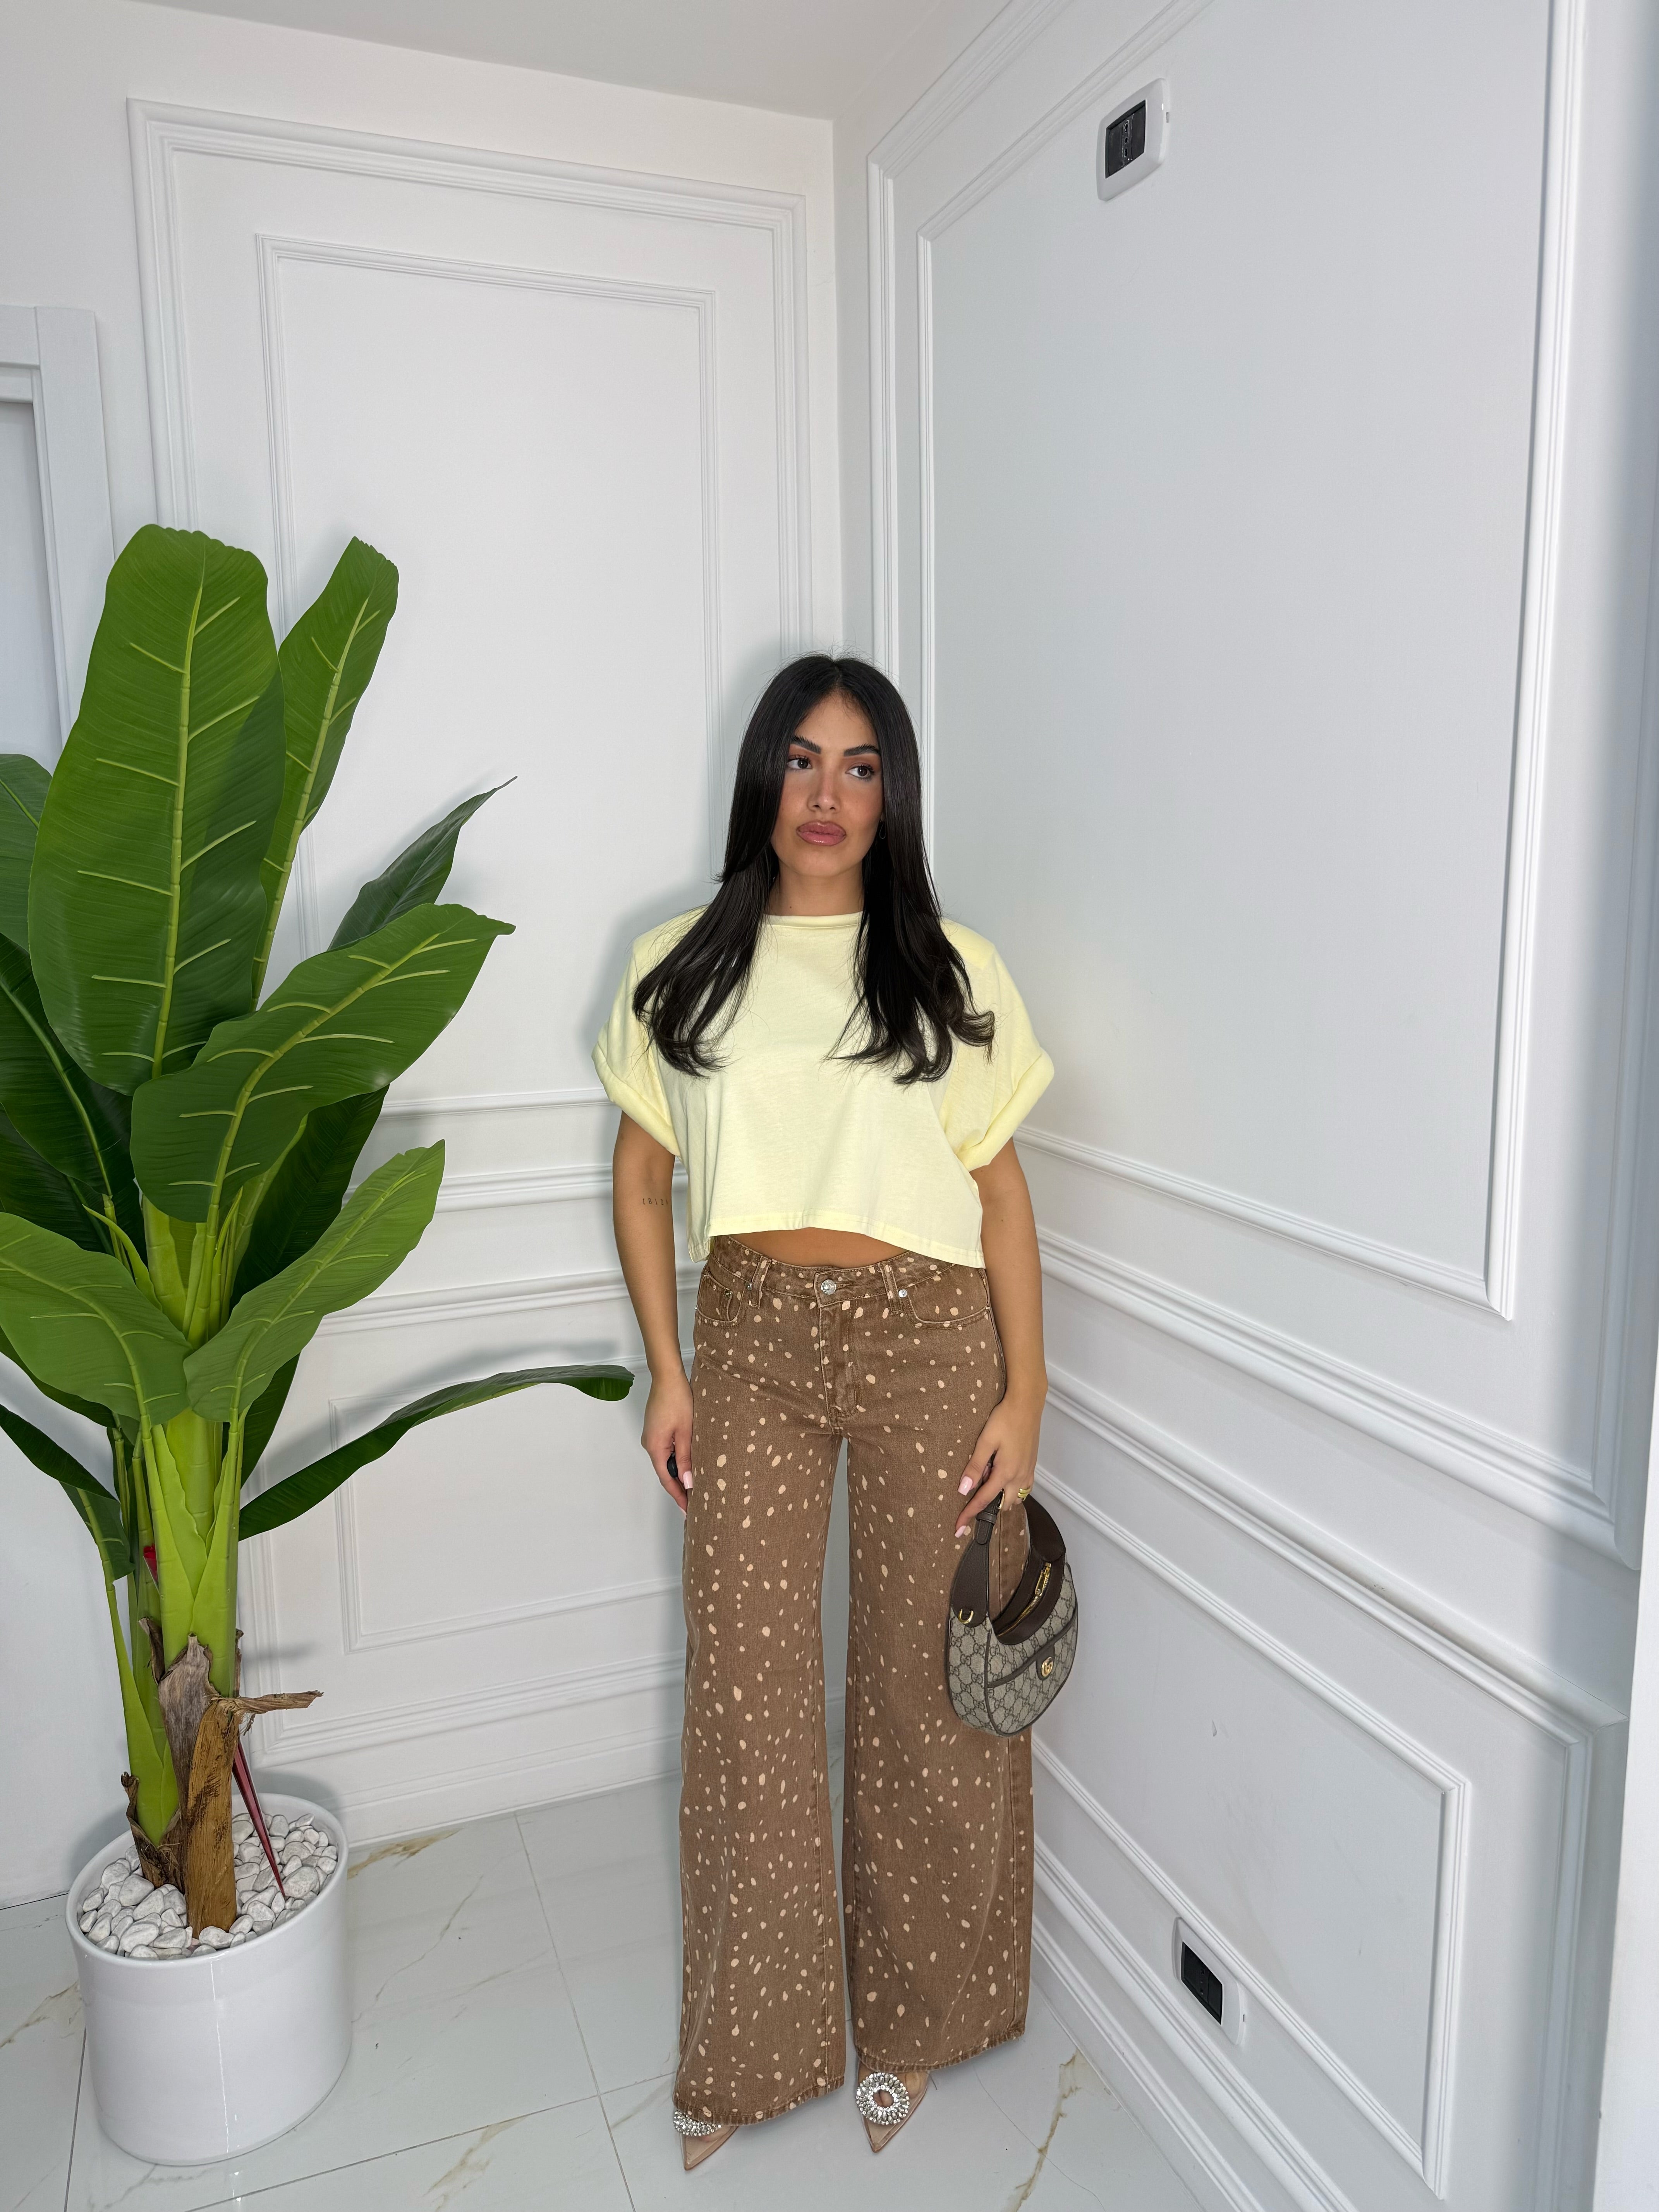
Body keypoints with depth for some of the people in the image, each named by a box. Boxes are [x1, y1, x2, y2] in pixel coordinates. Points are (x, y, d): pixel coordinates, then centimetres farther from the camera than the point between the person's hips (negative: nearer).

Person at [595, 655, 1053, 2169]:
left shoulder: (947, 967, 1)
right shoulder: (683, 969, 4)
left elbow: (1000, 1190, 0)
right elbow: (642, 1178, 8)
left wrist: (1023, 1393, -5)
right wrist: (668, 1372, 1)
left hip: (925, 1336, -1)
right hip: (752, 1339, 1)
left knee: (926, 1677, 10)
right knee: (748, 1688, 9)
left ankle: (914, 2019, 35)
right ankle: (752, 2045, 32)